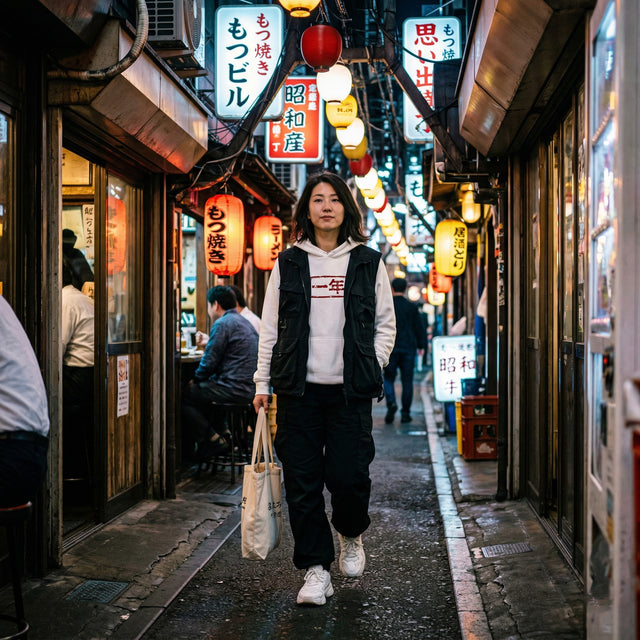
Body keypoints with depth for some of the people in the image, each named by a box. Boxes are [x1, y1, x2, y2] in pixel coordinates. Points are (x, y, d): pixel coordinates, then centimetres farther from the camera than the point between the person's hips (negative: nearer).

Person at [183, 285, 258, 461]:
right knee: (204, 388, 31)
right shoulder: (243, 322, 18)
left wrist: (195, 380, 4)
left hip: (235, 390, -10)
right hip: (249, 388, 10)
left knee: (182, 395, -3)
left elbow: (209, 362, -12)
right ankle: (221, 433, 26)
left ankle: (212, 441, -1)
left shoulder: (223, 324, -12)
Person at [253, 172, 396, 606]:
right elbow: (270, 327, 10)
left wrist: (373, 366, -2)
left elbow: (386, 323, 11)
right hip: (299, 390, 1)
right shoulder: (288, 263, 8)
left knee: (348, 476, -5)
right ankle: (316, 570, 13)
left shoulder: (368, 262, 7)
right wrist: (263, 382, 6)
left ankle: (351, 535, 28)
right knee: (302, 481, 0)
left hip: (351, 390, -1)